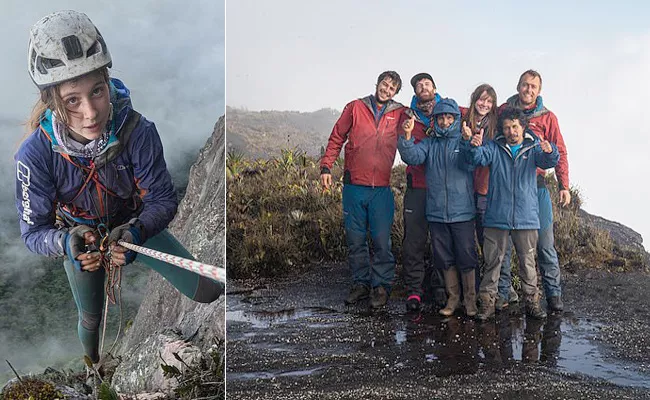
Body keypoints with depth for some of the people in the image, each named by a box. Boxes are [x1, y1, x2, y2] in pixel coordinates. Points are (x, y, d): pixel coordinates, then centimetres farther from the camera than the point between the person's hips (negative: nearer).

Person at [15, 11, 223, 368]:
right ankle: (92, 362, 56)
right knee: (91, 319, 20)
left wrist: (136, 230, -43)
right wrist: (65, 241, -45)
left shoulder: (137, 131, -34)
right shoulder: (35, 154, -32)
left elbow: (163, 198, -23)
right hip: (80, 235, 0)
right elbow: (33, 230, -22)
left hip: (134, 226, 0)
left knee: (207, 292, -6)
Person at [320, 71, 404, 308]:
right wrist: (326, 166, 3)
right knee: (355, 240, 7)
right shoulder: (355, 108, 6)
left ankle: (381, 286, 12)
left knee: (382, 241, -2)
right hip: (354, 186, 1)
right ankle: (361, 283, 20)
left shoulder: (399, 115, 6)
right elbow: (336, 138, 9)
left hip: (381, 189, -1)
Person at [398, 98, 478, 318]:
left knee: (466, 257, 2)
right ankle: (453, 298, 25)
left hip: (462, 212, -3)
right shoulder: (429, 143, 10)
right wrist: (407, 137, -23)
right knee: (444, 258, 11)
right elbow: (412, 157, -7)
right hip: (436, 213, 3)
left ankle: (470, 299, 15)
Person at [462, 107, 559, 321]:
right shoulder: (494, 148, 7)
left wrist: (549, 152, -36)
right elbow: (477, 157, -10)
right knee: (492, 261, 3)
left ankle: (532, 301, 18)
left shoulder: (533, 148, 6)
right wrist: (471, 144, -33)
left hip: (526, 217, 0)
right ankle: (487, 302, 9)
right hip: (496, 217, 0)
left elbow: (549, 161, -12)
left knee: (528, 262, 8)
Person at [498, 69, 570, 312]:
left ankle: (553, 294, 6)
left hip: (535, 185, 0)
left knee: (544, 242, -2)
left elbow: (559, 153, 7)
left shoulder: (547, 117, 9)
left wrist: (563, 185, -2)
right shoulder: (503, 111, 9)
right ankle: (501, 293, 11)